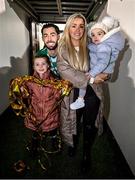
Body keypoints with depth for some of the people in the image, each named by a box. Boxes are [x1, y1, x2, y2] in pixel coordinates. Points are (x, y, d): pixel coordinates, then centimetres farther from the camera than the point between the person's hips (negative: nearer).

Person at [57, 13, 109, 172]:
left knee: (89, 126, 13)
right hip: (72, 94, -1)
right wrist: (90, 78, -22)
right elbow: (65, 71, -17)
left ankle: (87, 154, 40)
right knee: (72, 122, 18)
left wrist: (103, 75, -11)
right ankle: (72, 144, 51)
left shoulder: (90, 46, 1)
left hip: (91, 94, 1)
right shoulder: (62, 48, -4)